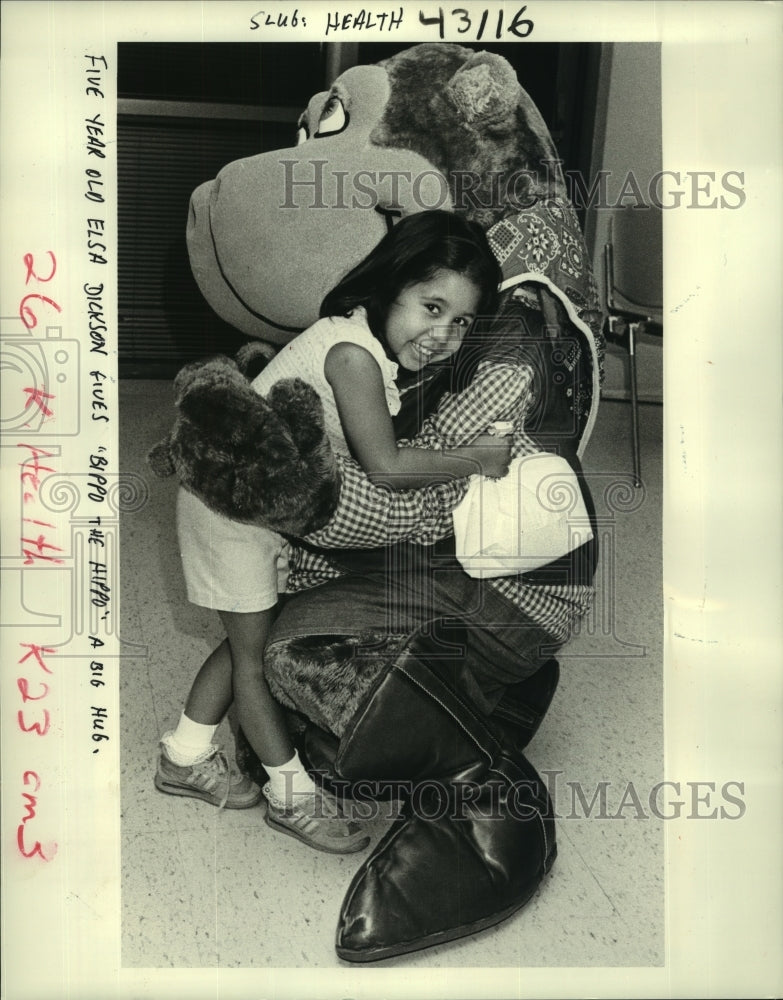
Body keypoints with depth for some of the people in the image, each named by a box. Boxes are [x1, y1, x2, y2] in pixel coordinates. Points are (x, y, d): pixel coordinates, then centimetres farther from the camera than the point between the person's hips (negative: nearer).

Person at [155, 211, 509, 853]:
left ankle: (186, 758, 38)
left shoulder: (383, 353, -1)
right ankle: (292, 794, 20)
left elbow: (375, 462, 3)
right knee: (257, 647, 4)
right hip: (233, 504, -9)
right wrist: (476, 458, -26)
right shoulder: (353, 351, -30)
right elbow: (386, 468, -36)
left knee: (252, 637, 19)